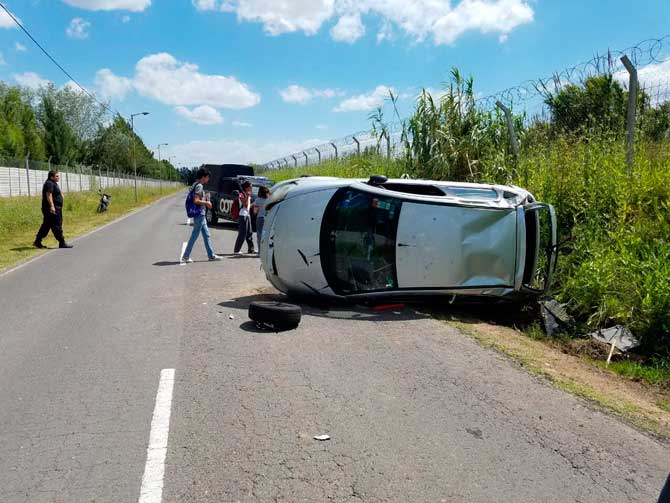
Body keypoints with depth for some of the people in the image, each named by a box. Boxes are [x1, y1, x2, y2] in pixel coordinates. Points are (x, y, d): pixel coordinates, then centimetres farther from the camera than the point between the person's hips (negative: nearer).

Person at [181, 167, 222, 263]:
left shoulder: (197, 185, 15)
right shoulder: (199, 186, -15)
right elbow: (196, 201, -23)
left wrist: (205, 197, 15)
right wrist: (206, 203, -13)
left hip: (201, 215, 10)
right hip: (199, 215, -10)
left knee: (207, 235, 13)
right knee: (194, 236, -4)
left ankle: (211, 255, 18)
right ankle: (186, 256, 3)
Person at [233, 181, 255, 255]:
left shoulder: (248, 194, 15)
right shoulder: (242, 195, -11)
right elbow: (246, 205, -22)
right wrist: (248, 196, -23)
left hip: (248, 215, 9)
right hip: (243, 216, -9)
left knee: (249, 233, 12)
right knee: (242, 234, -8)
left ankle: (251, 249, 19)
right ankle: (236, 250, -3)